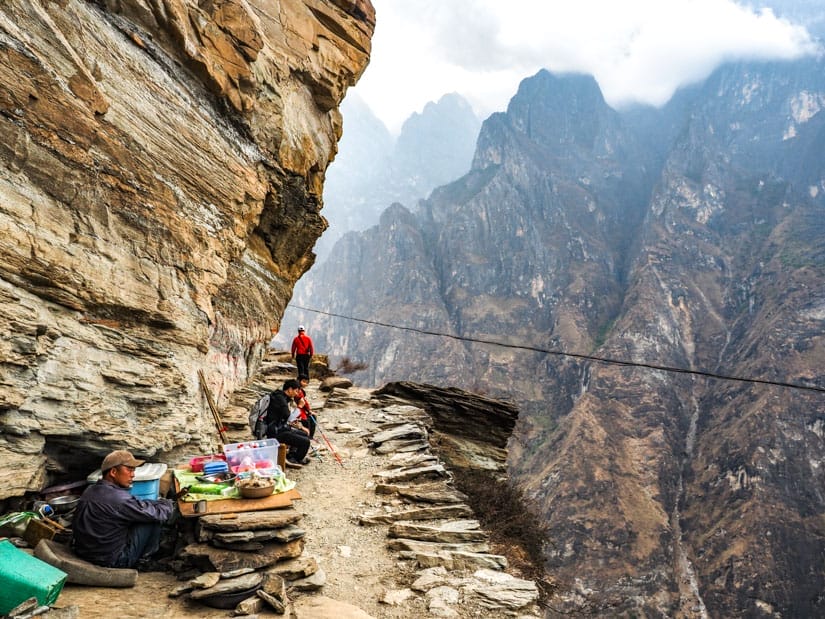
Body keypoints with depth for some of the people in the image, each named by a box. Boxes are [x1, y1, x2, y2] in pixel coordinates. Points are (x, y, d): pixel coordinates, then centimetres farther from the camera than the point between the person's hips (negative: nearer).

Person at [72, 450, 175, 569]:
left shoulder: (90, 490, 2)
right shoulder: (118, 498, -25)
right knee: (154, 520, -4)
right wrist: (169, 505, 5)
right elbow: (158, 514, -16)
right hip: (110, 561, -9)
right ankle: (142, 561, 14)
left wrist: (159, 502, 6)